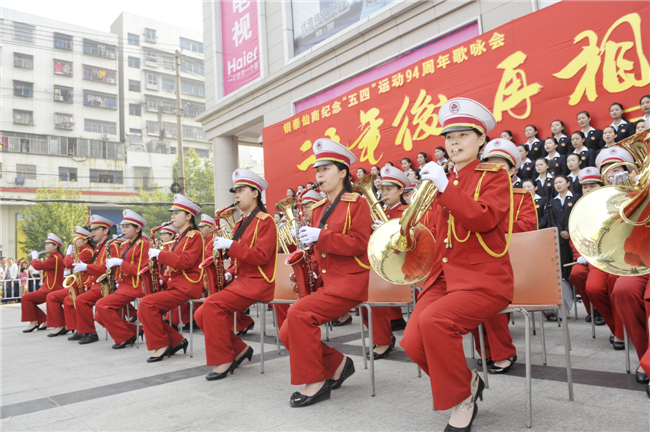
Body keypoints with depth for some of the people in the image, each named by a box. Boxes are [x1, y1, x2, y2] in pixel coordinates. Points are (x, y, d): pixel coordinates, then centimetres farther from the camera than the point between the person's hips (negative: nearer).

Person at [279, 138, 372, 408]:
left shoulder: (357, 203, -2)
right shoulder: (318, 209, 17)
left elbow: (359, 243, -14)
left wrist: (320, 236, -21)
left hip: (349, 282, -7)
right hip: (325, 282, 8)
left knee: (298, 313, -27)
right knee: (287, 333, -7)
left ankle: (315, 382, -12)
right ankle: (337, 364, 12)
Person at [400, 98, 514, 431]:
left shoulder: (495, 176, 2)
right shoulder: (441, 182, 17)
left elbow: (484, 219, -18)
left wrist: (445, 188, -22)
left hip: (484, 280, -5)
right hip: (445, 277, 6)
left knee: (433, 320, -32)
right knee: (413, 342, -16)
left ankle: (461, 399, -6)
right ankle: (468, 381, 14)